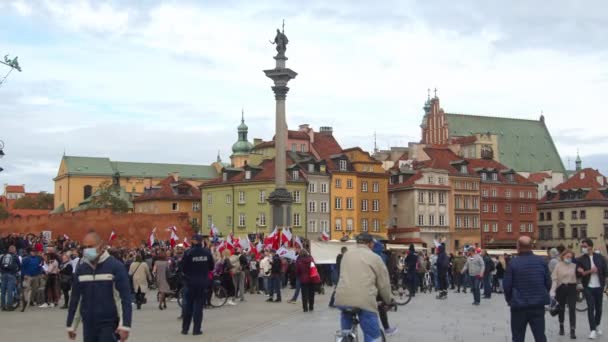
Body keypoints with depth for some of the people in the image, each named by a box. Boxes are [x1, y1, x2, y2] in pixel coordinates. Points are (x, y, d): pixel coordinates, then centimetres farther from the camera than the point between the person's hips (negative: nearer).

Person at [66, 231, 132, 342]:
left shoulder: (115, 266, -9)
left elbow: (125, 298, -12)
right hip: (88, 325, 5)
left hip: (109, 325, -5)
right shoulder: (81, 269, 7)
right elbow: (75, 298, 13)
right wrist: (71, 325, 13)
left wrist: (125, 325, -19)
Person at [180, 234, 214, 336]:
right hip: (203, 282, 1)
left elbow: (183, 267, -8)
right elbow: (211, 267, 3)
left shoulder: (188, 253, -12)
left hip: (190, 282, -1)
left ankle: (185, 328, 14)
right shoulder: (207, 252, -5)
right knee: (199, 305, 6)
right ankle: (196, 329, 4)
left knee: (188, 305, 11)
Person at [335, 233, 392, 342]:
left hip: (342, 298, 5)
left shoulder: (346, 255, 21)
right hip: (364, 300, -5)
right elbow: (384, 283, 9)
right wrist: (387, 301, 23)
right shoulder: (375, 258, 7)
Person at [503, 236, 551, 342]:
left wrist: (509, 300, 10)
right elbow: (548, 282, 3)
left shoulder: (513, 263, -10)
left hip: (518, 306, -2)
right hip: (538, 305, 2)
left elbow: (507, 285, -8)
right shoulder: (541, 261, 0)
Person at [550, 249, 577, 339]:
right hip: (561, 288, 0)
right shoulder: (558, 265, -5)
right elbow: (554, 279, -10)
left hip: (571, 288, 1)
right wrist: (552, 290, -17)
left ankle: (572, 331, -9)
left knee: (572, 309, -8)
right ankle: (561, 327, 34)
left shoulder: (574, 266, 2)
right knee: (561, 308, 14)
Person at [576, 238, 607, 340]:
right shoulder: (580, 260, -3)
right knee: (591, 308, -9)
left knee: (598, 307, 10)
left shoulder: (599, 257, 2)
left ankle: (597, 325, 33)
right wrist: (589, 271, -19)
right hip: (588, 287, -2)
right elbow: (578, 274, -9)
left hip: (599, 287, 2)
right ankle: (593, 330, -8)